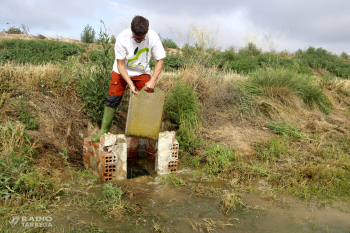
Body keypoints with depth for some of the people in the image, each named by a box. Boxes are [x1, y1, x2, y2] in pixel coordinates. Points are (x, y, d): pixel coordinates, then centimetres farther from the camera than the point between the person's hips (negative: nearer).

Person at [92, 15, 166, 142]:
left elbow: (160, 60, -14)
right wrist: (130, 84, -29)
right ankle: (104, 131, 2)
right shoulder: (122, 38, -26)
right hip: (121, 71, -1)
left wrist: (152, 81, -25)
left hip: (142, 72, 1)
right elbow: (120, 64, -20)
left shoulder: (153, 37, -23)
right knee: (113, 99, -8)